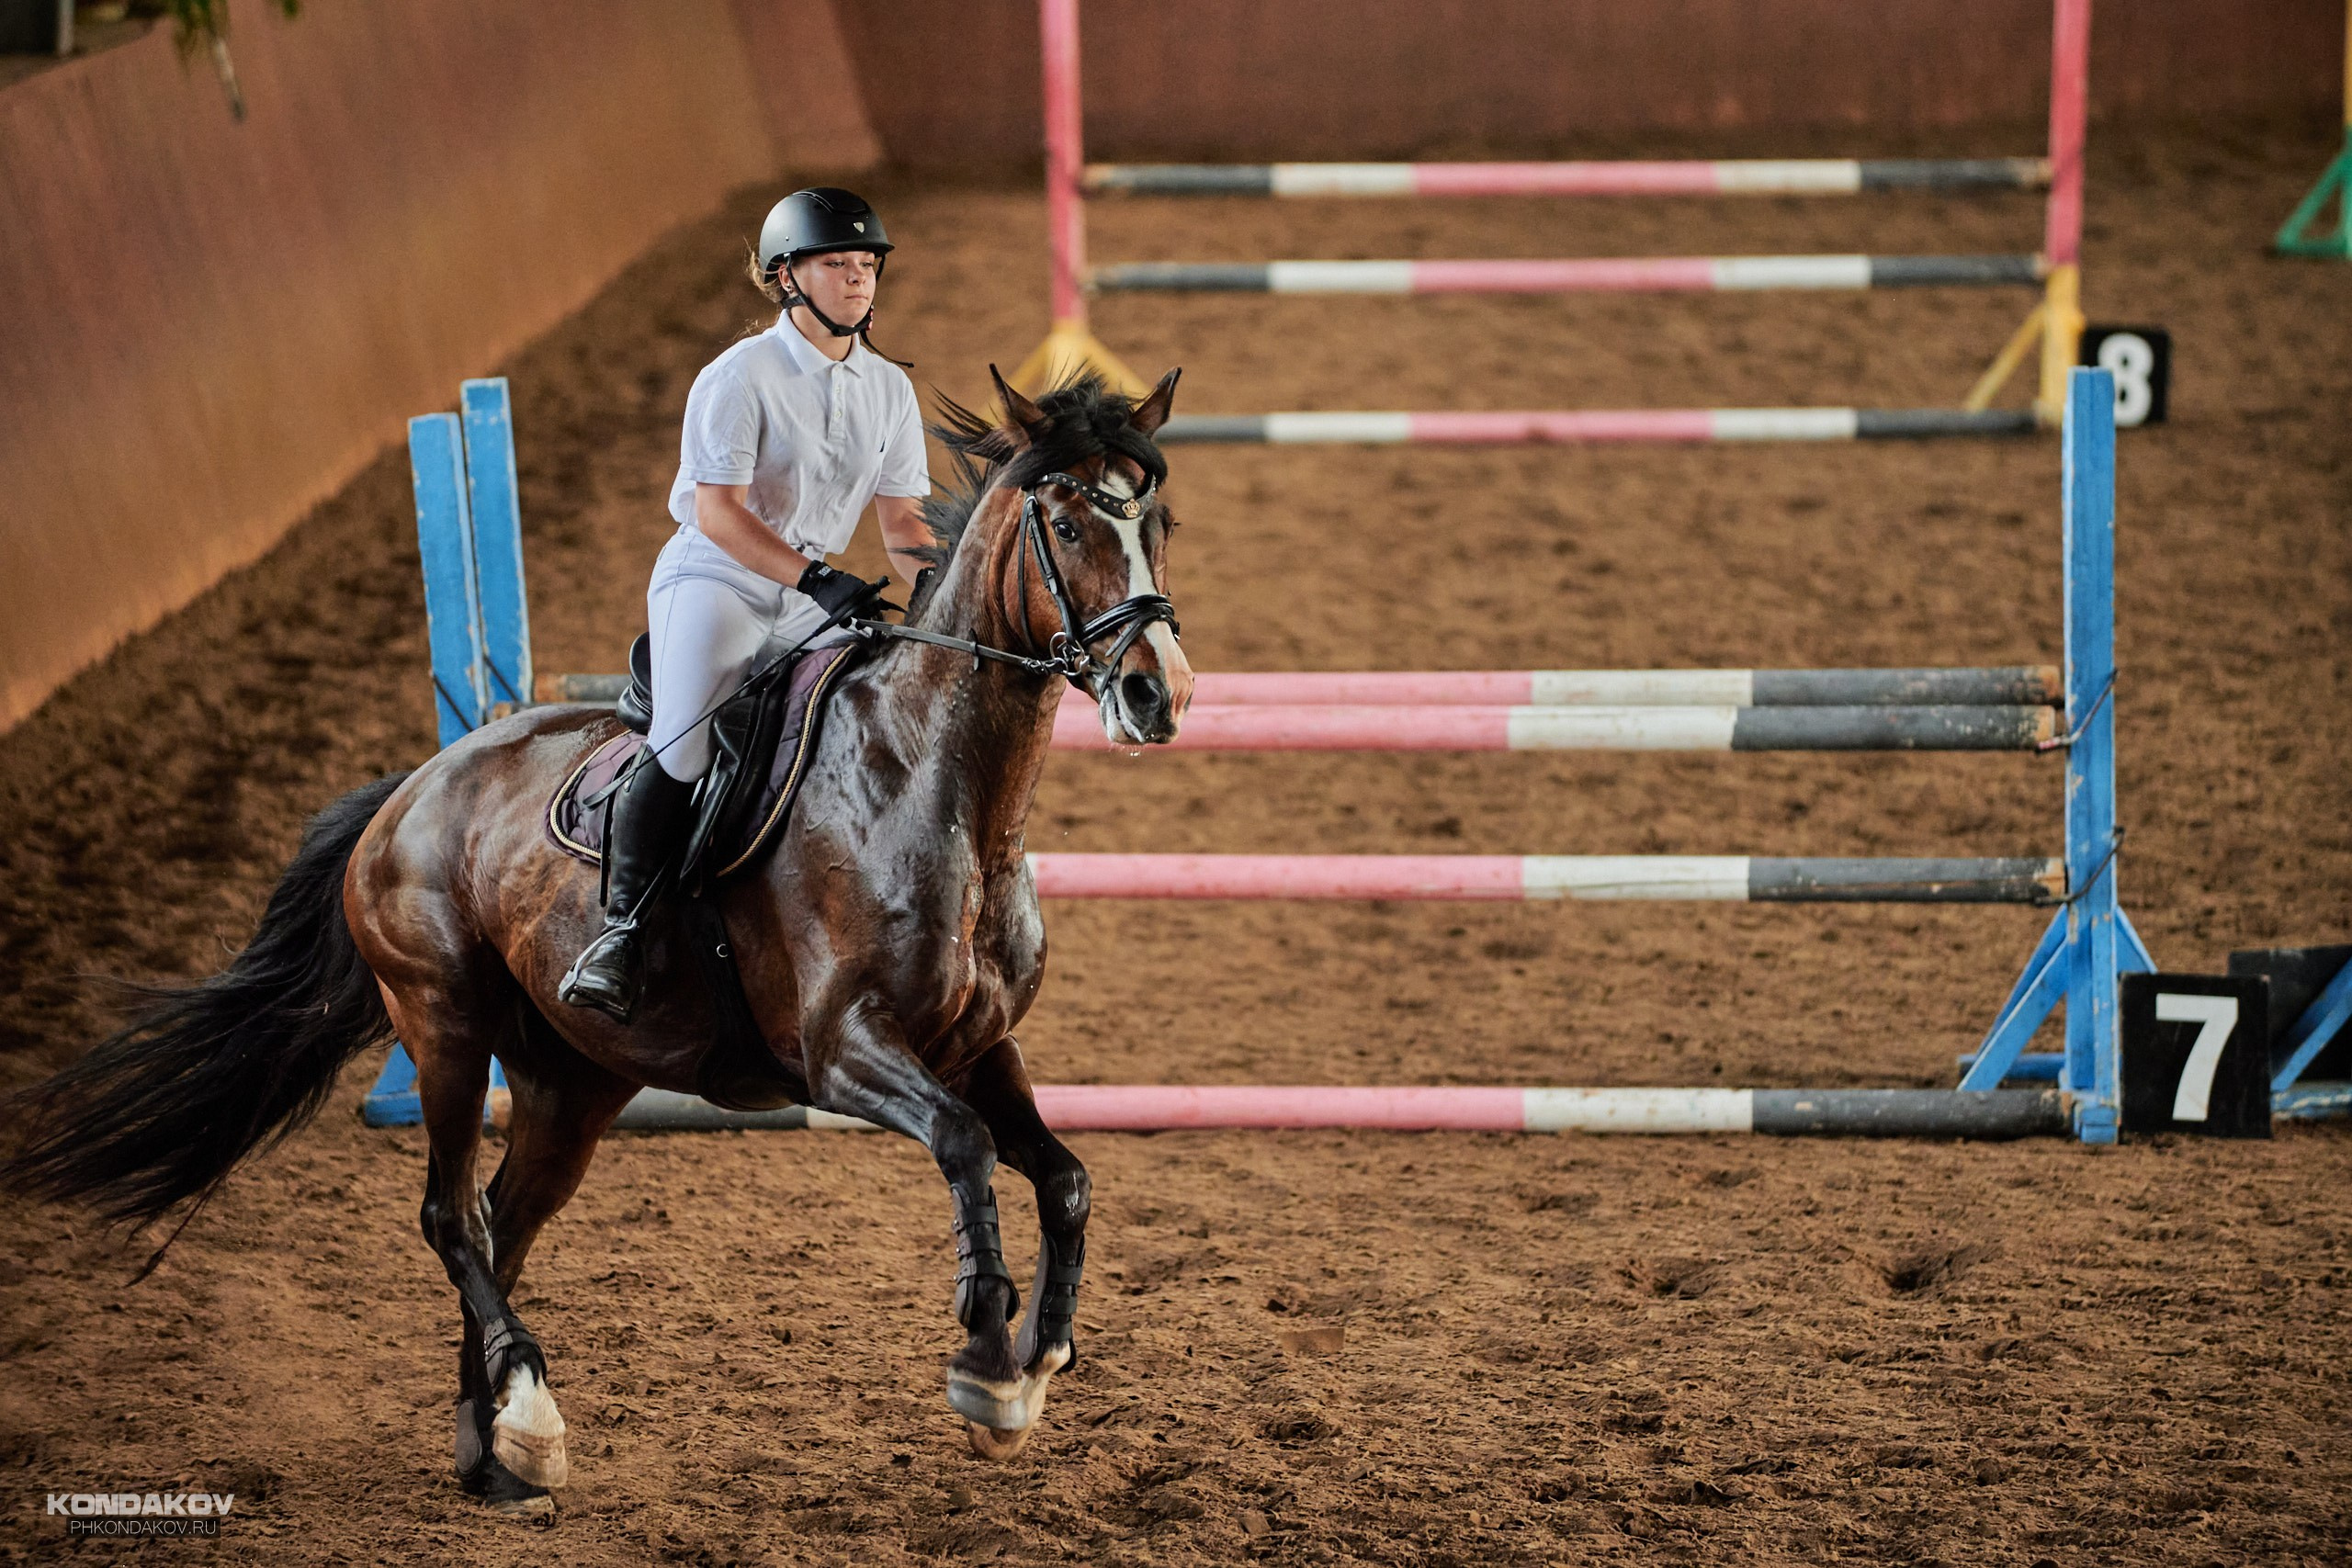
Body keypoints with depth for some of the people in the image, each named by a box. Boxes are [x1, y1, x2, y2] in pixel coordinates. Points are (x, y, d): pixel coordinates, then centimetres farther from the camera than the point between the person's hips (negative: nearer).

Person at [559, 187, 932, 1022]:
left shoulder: (890, 391, 7)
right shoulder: (739, 378, -12)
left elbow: (903, 519, 9)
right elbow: (717, 511, -20)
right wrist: (813, 578, -30)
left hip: (808, 601, 6)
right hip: (712, 579, -6)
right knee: (684, 749, -24)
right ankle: (619, 929, -14)